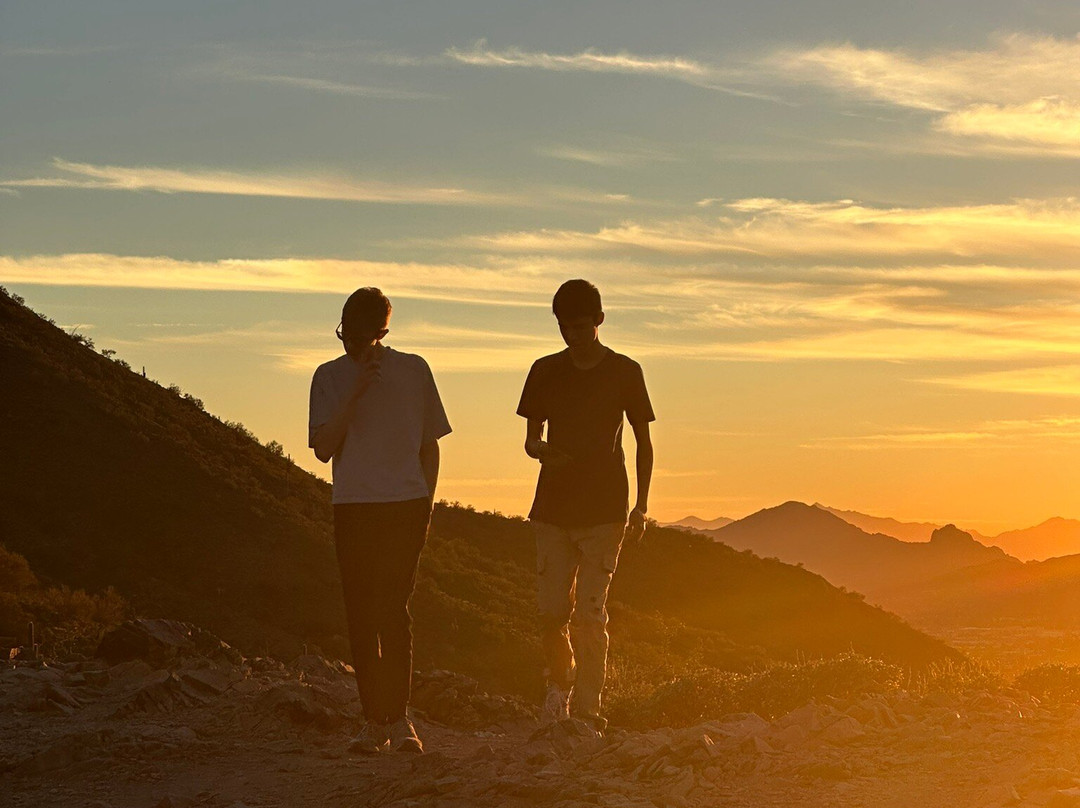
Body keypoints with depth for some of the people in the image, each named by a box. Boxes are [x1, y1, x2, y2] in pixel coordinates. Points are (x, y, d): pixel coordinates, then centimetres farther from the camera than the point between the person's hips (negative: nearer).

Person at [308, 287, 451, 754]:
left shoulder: (413, 371, 6)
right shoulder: (330, 378, 6)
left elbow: (429, 446, 12)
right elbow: (323, 449, -5)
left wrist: (426, 505, 5)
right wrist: (354, 392, -13)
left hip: (405, 505, -2)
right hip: (352, 507, 2)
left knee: (391, 609, -10)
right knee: (361, 616, 2)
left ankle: (396, 719, -6)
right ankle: (375, 720, 9)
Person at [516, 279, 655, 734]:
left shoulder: (624, 372, 2)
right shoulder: (545, 372, 8)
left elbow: (644, 444, 7)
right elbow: (531, 439, 12)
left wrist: (640, 507, 0)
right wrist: (541, 451, -13)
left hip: (603, 512, -2)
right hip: (553, 507, 2)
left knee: (590, 614, -8)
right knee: (552, 611, -2)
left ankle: (587, 710, -4)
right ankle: (558, 684, 24)